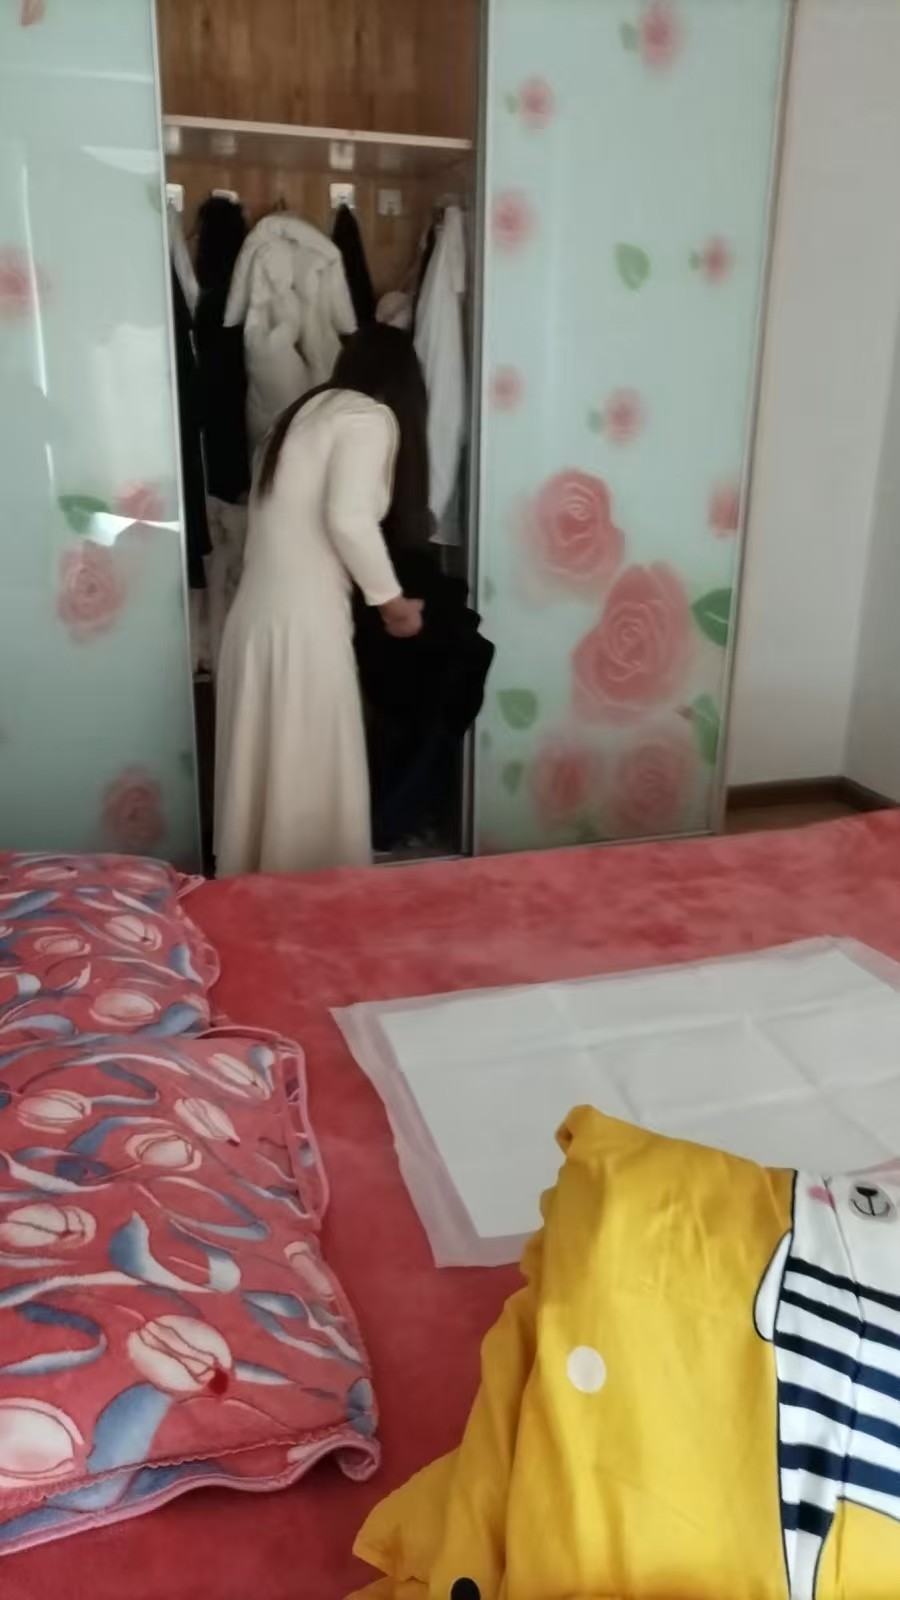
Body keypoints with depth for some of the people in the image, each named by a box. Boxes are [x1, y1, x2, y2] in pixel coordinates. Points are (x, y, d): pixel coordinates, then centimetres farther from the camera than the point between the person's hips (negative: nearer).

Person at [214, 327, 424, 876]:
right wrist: (391, 599, -6)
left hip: (255, 614, 9)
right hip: (303, 621, -8)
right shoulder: (370, 417, -4)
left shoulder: (306, 411, 20)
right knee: (314, 778, 2)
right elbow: (348, 518, -18)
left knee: (262, 769, 16)